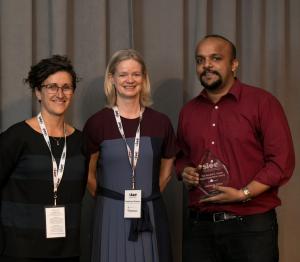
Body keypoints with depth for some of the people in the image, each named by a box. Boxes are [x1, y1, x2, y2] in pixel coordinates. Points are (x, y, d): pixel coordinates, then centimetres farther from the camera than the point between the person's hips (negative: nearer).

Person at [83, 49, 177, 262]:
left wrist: (149, 196, 10)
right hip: (112, 215, -2)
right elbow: (88, 173, 5)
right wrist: (107, 199, 7)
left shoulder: (160, 122, 3)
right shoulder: (97, 123, -4)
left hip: (151, 215, 2)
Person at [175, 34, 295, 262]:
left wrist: (242, 194, -16)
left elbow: (282, 162, -9)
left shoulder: (263, 102, -4)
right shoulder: (188, 111, 11)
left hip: (251, 226, -4)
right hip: (200, 225, 4)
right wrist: (184, 172, 3)